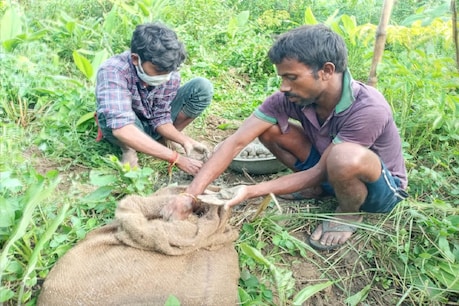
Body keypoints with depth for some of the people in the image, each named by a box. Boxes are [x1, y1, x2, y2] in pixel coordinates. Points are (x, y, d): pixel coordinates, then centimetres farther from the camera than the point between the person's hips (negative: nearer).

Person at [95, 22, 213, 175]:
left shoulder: (171, 74, -21)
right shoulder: (113, 71, -35)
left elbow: (161, 118, -12)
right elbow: (122, 129, -47)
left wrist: (185, 141, -32)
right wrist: (177, 159, -49)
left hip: (154, 126, 4)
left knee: (203, 87, -18)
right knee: (108, 114, -40)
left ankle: (164, 139, -2)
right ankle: (128, 148, -8)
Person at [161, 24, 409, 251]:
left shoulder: (368, 109, -34)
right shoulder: (292, 97, -20)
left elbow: (319, 172, -29)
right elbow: (236, 142, -25)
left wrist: (250, 192, -32)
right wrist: (190, 196, -32)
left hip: (383, 186, -4)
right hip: (328, 169, 5)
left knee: (344, 156, -40)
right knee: (268, 127, -13)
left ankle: (349, 213, -6)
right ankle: (315, 189, 7)